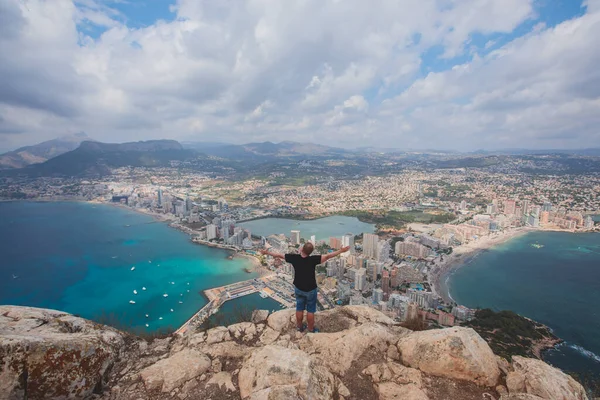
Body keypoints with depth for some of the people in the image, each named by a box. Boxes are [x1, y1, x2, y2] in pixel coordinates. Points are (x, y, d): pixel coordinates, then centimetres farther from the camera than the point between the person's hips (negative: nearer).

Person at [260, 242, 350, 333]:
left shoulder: (294, 258, -19)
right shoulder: (313, 260, -27)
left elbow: (279, 255, -10)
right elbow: (327, 256, -27)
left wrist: (267, 252, 3)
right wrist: (341, 250, -22)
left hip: (298, 288, 3)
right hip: (310, 289, -3)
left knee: (299, 308, 20)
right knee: (310, 310, 14)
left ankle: (300, 326, 37)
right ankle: (311, 329, 29)